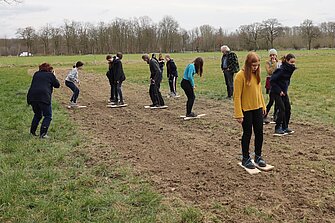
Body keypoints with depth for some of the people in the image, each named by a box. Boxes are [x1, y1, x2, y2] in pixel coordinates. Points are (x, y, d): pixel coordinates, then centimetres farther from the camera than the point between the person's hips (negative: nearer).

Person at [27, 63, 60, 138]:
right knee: (48, 116, 4)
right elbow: (57, 85, 13)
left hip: (32, 97, 5)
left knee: (37, 114, 25)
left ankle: (32, 131, 25)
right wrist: (53, 78, 26)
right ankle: (42, 134, -8)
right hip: (44, 97, -5)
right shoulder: (50, 75, 7)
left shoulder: (36, 74, 19)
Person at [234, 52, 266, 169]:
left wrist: (263, 106, 14)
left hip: (257, 108, 6)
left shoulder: (256, 74, 5)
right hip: (246, 110, -6)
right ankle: (245, 158, 20)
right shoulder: (241, 75, -16)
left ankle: (258, 156, 26)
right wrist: (239, 114, -19)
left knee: (259, 133, 10)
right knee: (247, 134, 4)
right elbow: (237, 96, -17)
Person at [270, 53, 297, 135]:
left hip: (284, 92, 8)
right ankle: (278, 129, -1)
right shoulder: (280, 70, -21)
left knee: (288, 109, 6)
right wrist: (279, 91, -18)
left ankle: (285, 127, 17)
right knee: (282, 109, -10)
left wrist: (285, 90, 8)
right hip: (277, 92, -8)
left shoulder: (290, 69, 2)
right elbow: (272, 81, -19)